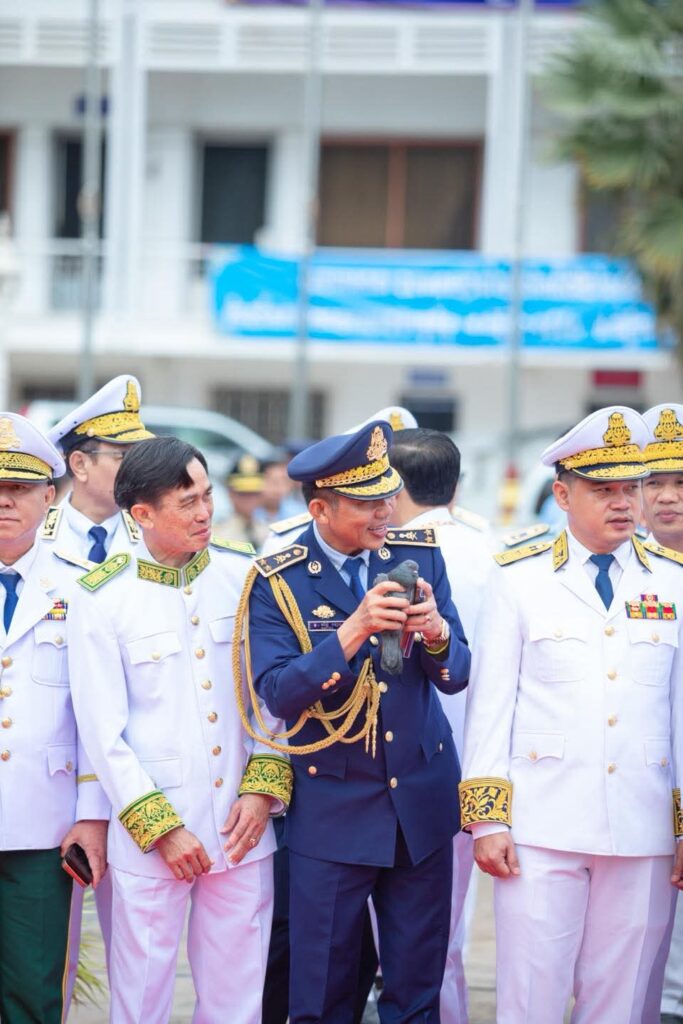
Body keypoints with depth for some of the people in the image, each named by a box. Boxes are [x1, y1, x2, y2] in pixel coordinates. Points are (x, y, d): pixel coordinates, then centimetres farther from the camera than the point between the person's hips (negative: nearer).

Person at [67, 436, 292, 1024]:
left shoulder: (245, 576, 2)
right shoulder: (101, 599, -5)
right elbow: (103, 734, -5)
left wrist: (262, 788, -4)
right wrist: (161, 828, -8)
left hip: (241, 830, 2)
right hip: (150, 841, -2)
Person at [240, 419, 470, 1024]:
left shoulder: (420, 555, 1)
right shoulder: (277, 582, -8)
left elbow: (455, 675, 0)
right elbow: (277, 694, -18)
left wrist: (436, 632, -22)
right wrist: (352, 632, -30)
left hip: (423, 803, 3)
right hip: (332, 809, -3)